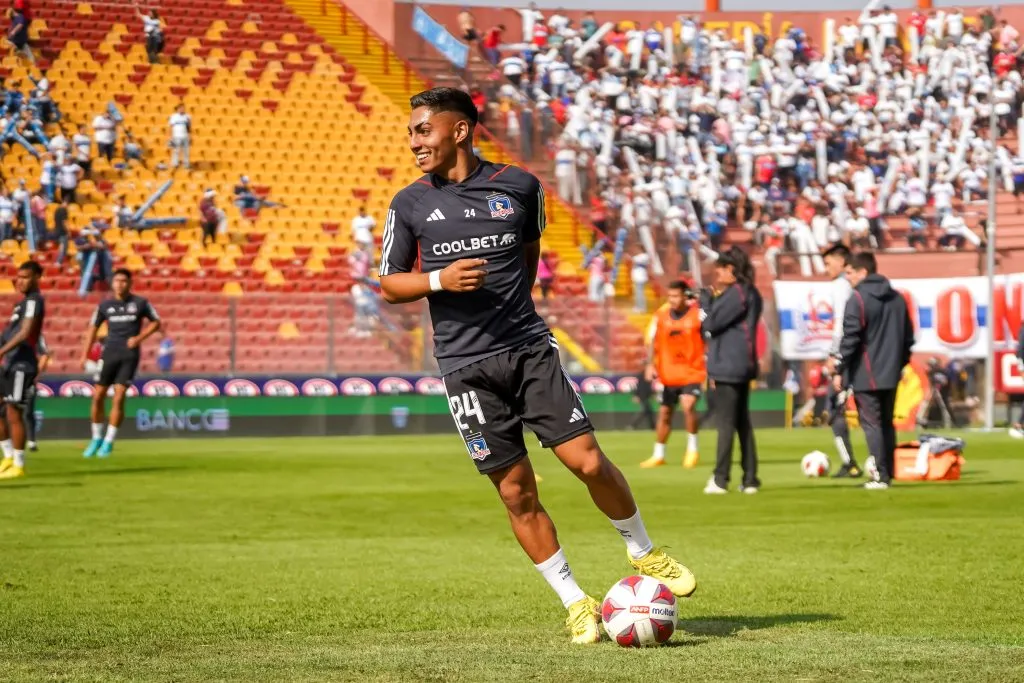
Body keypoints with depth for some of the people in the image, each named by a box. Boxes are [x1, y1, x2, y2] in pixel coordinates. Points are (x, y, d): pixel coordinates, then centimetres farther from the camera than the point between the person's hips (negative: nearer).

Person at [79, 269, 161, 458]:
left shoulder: (140, 303, 0)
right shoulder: (105, 306, 6)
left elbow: (155, 322, 9)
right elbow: (93, 328, 12)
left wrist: (139, 338, -5)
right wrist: (85, 355, 4)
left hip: (129, 355, -2)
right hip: (109, 354, 2)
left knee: (119, 398, -9)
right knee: (98, 397, 1)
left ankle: (109, 442, 1)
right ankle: (96, 438, 19)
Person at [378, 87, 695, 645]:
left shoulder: (518, 186, 4)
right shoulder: (410, 204, 2)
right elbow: (389, 284, 7)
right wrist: (440, 279, -12)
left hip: (530, 348, 0)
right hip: (466, 366, 0)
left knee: (588, 461, -7)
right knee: (516, 492, 0)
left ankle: (644, 553, 21)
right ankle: (575, 603, 14)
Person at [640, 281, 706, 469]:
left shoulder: (698, 314, -9)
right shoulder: (661, 315, 0)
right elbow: (653, 341, 6)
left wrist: (709, 369, -9)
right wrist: (651, 364, -7)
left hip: (693, 372, -4)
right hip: (669, 374, 4)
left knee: (688, 406, -24)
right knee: (664, 413, 11)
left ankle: (692, 449, -3)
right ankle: (658, 455, 27)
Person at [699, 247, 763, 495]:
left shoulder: (735, 293, -15)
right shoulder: (750, 293, 14)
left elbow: (710, 324, -15)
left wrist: (705, 298, -3)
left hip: (727, 368, -9)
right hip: (743, 366, 9)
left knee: (726, 423, -6)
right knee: (742, 423, 11)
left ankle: (720, 479, -4)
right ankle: (750, 479, 11)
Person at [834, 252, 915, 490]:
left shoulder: (858, 299, -11)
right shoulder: (897, 299, 12)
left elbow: (850, 338, -15)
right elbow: (908, 336, 16)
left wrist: (839, 371, -10)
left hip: (866, 375, -7)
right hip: (891, 374, 7)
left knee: (871, 423, -5)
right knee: (887, 423, 13)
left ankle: (880, 475, -9)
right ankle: (887, 473, 14)